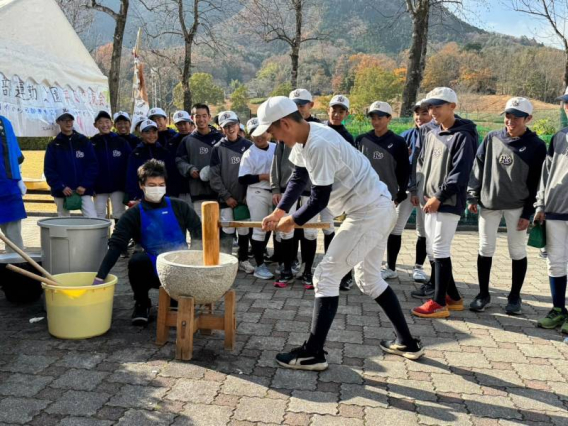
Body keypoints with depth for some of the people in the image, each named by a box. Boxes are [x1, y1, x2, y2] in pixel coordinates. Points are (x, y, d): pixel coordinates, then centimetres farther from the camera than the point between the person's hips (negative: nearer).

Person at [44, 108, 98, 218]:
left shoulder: (84, 141, 5)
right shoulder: (53, 145, 4)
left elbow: (93, 165, 1)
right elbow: (49, 170, -1)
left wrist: (85, 185, -10)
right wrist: (61, 187, -13)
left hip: (83, 190, -1)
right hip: (61, 192, 1)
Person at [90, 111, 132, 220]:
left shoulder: (121, 142, 1)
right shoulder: (92, 143, 1)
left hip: (118, 186, 0)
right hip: (100, 187, 0)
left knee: (119, 215, 6)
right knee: (99, 215, 6)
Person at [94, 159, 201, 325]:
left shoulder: (179, 207, 3)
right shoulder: (133, 215, -2)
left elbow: (199, 233, 7)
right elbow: (116, 245, -10)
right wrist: (100, 277, -21)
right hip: (154, 271, -1)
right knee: (137, 260, -33)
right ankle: (142, 304, -1)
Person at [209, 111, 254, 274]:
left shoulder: (248, 145, 2)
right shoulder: (218, 148, -1)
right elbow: (214, 176, -3)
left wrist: (249, 194, -3)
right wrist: (226, 196, -8)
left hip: (244, 197, 1)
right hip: (226, 198, -1)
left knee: (244, 231, 9)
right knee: (227, 231, -1)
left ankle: (243, 260, 23)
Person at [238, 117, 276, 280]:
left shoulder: (276, 148, 5)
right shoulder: (249, 154, -6)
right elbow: (242, 179, -10)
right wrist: (263, 176, -18)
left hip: (275, 192, 4)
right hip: (257, 194, -4)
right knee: (259, 229, 0)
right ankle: (259, 265, 9)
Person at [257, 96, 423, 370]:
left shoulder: (318, 145, -24)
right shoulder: (303, 138, 6)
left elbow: (320, 199, -21)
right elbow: (298, 178, 16)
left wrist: (292, 221, -6)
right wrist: (279, 212, 4)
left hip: (368, 212, -10)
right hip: (380, 208, 10)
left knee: (326, 276, -5)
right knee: (368, 277, 21)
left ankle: (313, 354, 3)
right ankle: (407, 342, 30)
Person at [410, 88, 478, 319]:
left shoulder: (462, 136, -10)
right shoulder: (431, 134, 14)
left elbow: (460, 174, -17)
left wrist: (439, 197, -19)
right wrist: (420, 192, 10)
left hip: (448, 203, -8)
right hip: (430, 202, 8)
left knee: (440, 250, -7)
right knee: (433, 250, 11)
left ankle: (439, 303, 2)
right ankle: (453, 297, 24)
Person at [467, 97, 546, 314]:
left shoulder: (536, 146, -5)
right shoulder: (492, 138, 2)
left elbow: (536, 183, -4)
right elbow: (478, 167, 6)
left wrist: (528, 213, -7)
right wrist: (473, 196, 1)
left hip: (517, 206, -2)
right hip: (489, 203, 2)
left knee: (518, 251, 6)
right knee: (485, 249, 6)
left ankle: (515, 296, 21)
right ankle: (483, 294, 19)